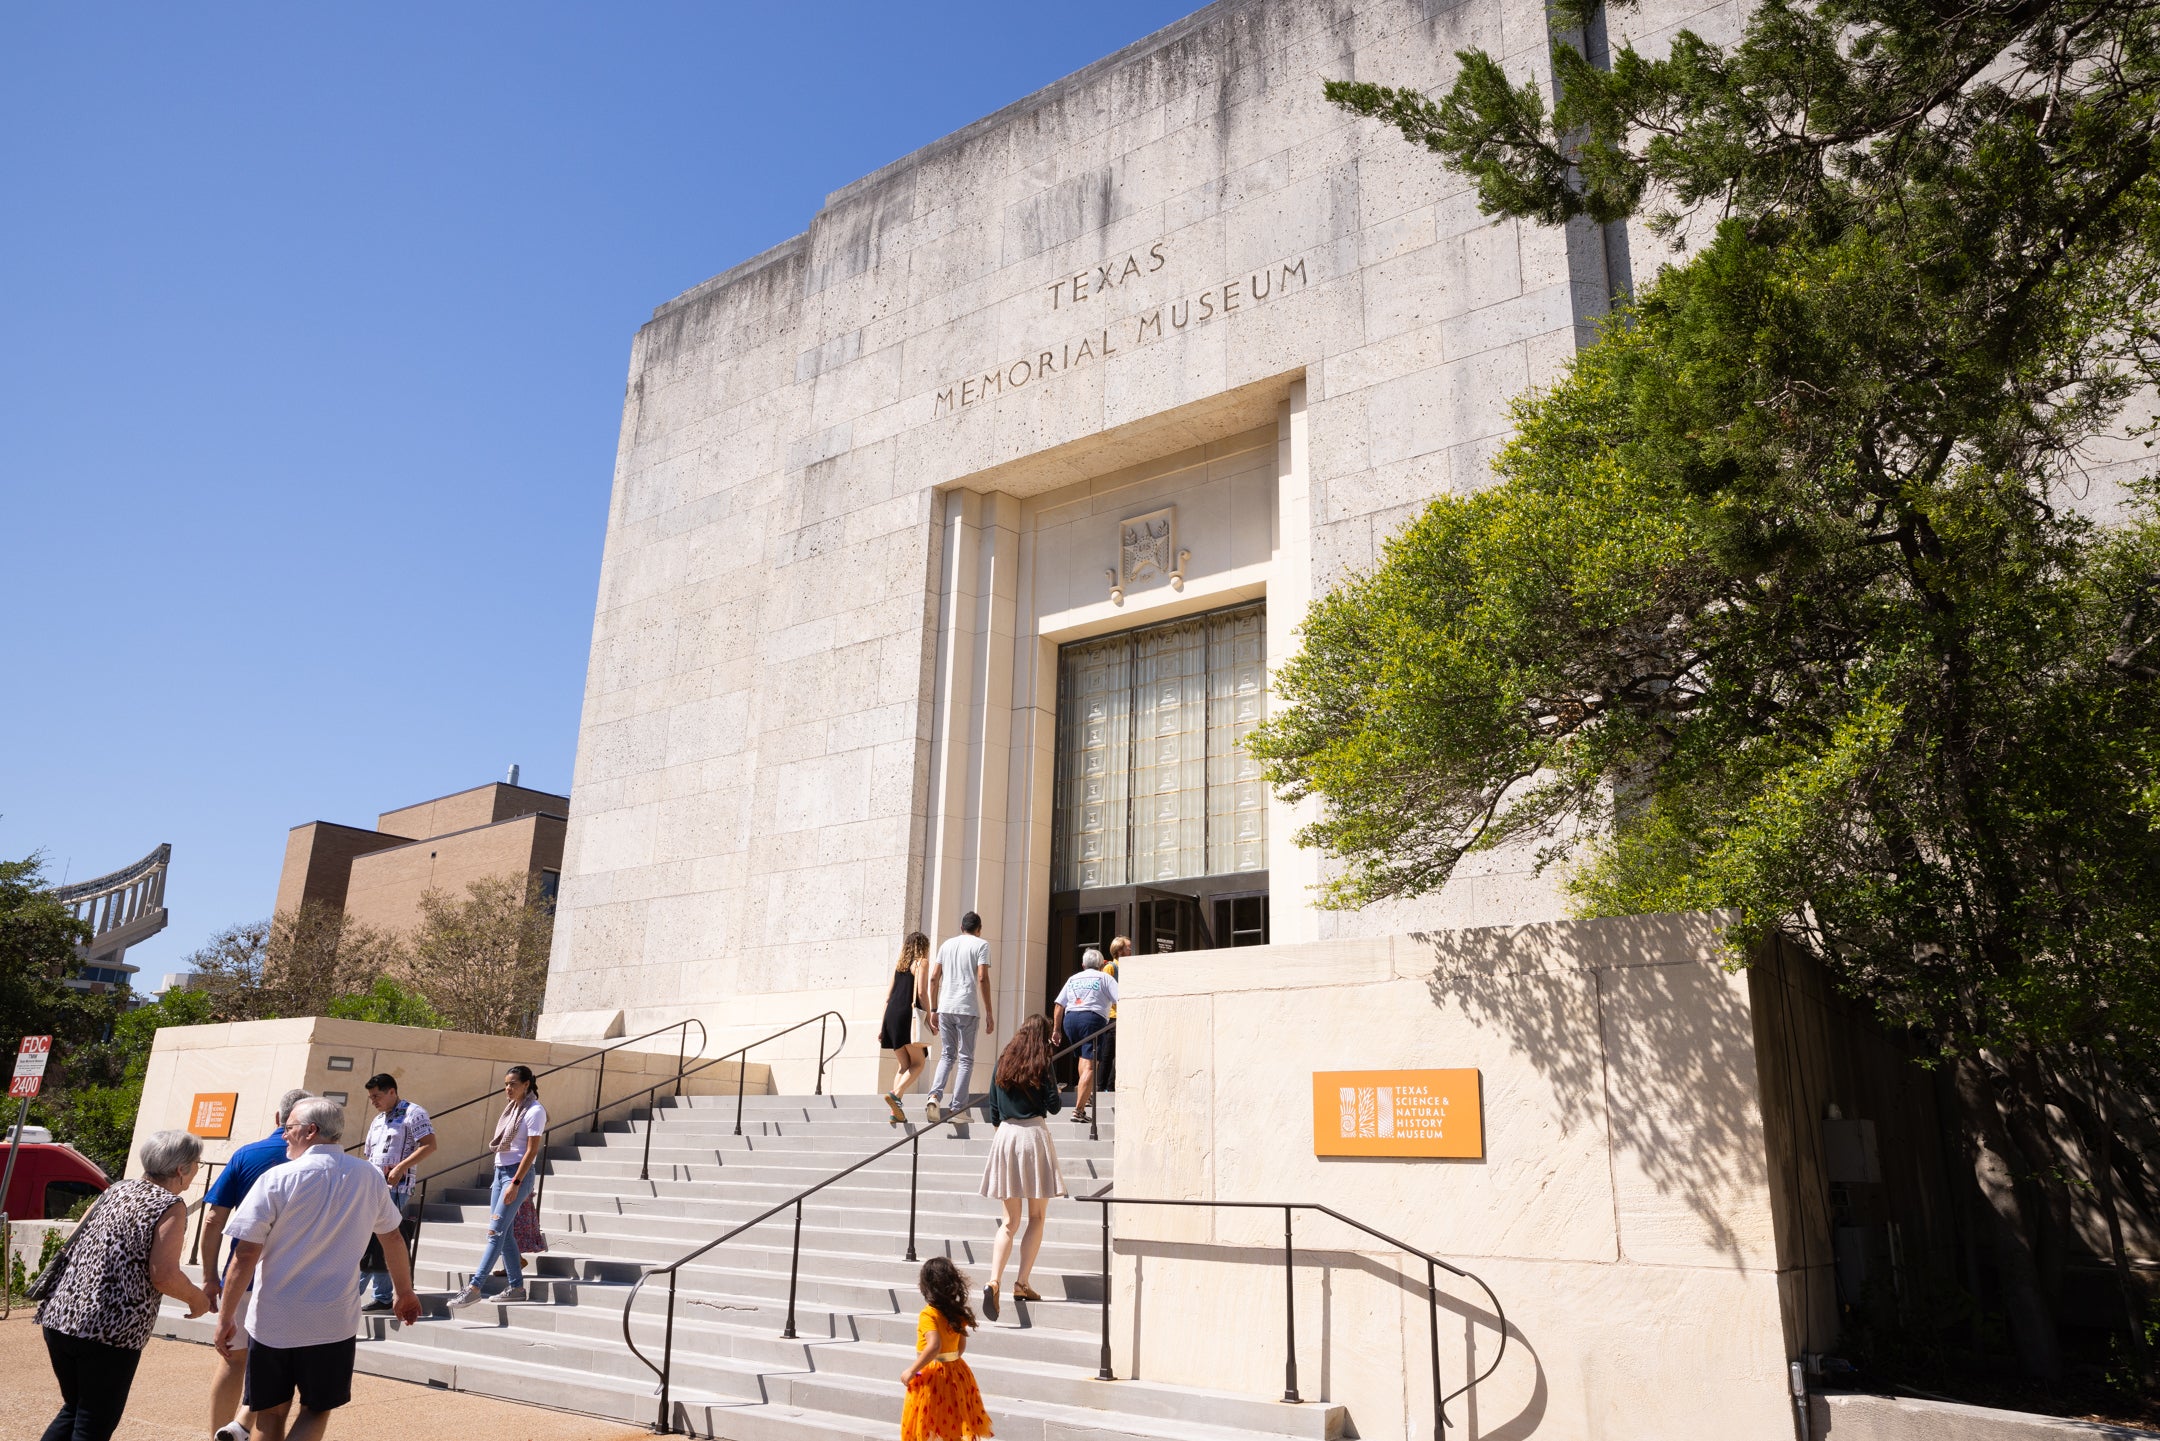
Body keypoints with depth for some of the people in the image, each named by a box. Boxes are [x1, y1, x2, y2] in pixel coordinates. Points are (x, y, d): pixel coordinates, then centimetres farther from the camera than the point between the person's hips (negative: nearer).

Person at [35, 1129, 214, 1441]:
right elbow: (163, 1276, -16)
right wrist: (197, 1298, 0)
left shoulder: (117, 1191, 12)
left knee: (73, 1411, 23)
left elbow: (70, 1247, 17)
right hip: (112, 1332, -7)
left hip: (59, 1319, 7)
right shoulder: (171, 1206, -10)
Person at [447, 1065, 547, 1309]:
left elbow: (531, 1151, -15)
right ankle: (516, 1286, 14)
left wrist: (515, 1183, -19)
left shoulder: (535, 1111, -11)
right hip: (500, 1171, 9)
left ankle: (474, 1287, -13)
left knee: (496, 1231, -11)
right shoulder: (512, 1108, 14)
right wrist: (502, 1178, 14)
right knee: (504, 1233, 8)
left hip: (518, 1173, -9)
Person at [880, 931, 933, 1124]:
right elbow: (921, 993, -8)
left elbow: (888, 996, 17)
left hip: (892, 1014, 6)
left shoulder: (899, 965, 20)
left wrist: (882, 1025, 17)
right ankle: (896, 1094, -24)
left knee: (903, 1065, 12)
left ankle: (895, 1112, 3)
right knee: (918, 1063, -1)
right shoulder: (922, 962, 3)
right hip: (909, 1014, -6)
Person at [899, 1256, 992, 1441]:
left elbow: (934, 1346, -32)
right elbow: (962, 1346, 9)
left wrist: (912, 1371, -25)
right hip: (955, 1374, 7)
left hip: (930, 1375, -7)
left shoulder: (928, 1315, -20)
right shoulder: (958, 1313, 2)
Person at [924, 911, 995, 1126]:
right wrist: (989, 1013, -5)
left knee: (947, 1055, 14)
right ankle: (958, 1108, 2)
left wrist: (933, 1010, 17)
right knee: (966, 1059, 5)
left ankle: (935, 1096, -7)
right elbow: (982, 978, -8)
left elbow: (934, 978, 11)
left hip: (945, 1008, 4)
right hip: (967, 1009, -4)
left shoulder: (947, 944, 16)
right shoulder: (981, 944, 2)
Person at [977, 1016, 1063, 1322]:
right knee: (1036, 1217, 9)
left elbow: (993, 1111, 12)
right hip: (1033, 1134, -4)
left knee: (1010, 1221, 7)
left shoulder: (1002, 1064, 10)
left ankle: (994, 1280, -11)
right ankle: (1022, 1283, 4)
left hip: (1005, 1136, 4)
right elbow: (1054, 1106, -4)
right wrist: (1060, 1094, 16)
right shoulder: (1042, 1067, -2)